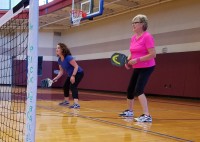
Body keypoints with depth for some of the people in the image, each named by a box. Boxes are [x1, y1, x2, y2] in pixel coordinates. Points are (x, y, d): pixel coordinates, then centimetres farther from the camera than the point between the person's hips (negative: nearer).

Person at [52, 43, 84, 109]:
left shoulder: (68, 57, -29)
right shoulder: (59, 60, -4)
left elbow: (76, 66, -28)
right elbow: (61, 71, 3)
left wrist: (73, 76, -35)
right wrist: (56, 78, -10)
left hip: (78, 73, -10)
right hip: (71, 74, 10)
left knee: (73, 86, -25)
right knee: (65, 86, 17)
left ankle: (76, 104, -32)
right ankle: (66, 101, 36)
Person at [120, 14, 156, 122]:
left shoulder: (147, 37, -17)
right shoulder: (133, 38, 6)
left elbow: (153, 54, -23)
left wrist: (137, 60, -27)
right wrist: (128, 60, -2)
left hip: (146, 67, -9)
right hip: (137, 68, 9)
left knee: (138, 90, -21)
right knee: (130, 90, 16)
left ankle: (147, 115, -18)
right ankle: (129, 111, 37)